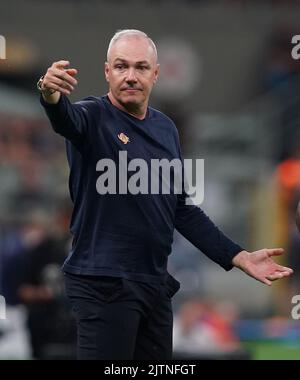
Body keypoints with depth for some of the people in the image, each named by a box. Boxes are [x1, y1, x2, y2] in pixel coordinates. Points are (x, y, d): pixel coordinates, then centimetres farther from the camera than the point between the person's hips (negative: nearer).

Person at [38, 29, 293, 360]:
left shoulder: (165, 129, 12)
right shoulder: (94, 117, -7)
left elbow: (182, 209, 18)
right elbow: (67, 119, -32)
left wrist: (239, 257, 12)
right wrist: (52, 96, -56)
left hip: (155, 283, 7)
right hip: (104, 283, -7)